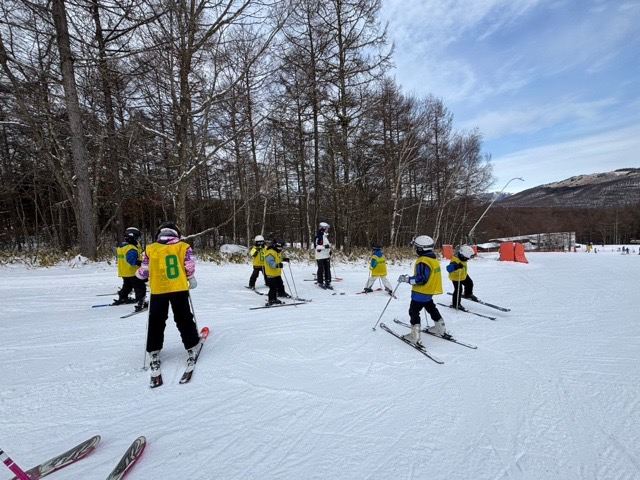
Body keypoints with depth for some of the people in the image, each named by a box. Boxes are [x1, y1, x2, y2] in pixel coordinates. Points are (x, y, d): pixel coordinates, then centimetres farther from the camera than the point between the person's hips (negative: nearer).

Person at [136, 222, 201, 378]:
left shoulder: (150, 249, 3)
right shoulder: (183, 246, 1)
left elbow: (144, 272, 5)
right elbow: (190, 266, -6)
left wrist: (138, 273, 27)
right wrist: (192, 279, 11)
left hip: (158, 290, 0)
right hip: (180, 289, 0)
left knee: (156, 323, 14)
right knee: (184, 319, 11)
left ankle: (154, 354, 18)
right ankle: (192, 348, 14)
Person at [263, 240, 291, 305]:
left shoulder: (278, 252, 10)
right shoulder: (270, 253, -22)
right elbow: (271, 263, -35)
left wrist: (284, 259, 17)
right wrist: (277, 265, -48)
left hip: (277, 273, 10)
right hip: (271, 274, -10)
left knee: (280, 285, 26)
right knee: (273, 288, -9)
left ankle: (281, 293, 47)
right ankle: (271, 300, -2)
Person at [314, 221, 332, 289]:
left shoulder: (326, 236, 13)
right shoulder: (318, 236, -14)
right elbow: (316, 246, -18)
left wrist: (329, 250, 17)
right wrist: (324, 246, -23)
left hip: (327, 255, 8)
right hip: (320, 256, -8)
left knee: (327, 269, 7)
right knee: (321, 269, 2)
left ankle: (327, 283, 13)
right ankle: (320, 282, 16)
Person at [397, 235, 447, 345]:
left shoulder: (423, 261, -25)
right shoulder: (433, 259, 7)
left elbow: (421, 279, -27)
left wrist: (407, 279, -22)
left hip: (420, 292, -10)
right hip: (429, 291, 10)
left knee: (414, 312, -2)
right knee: (431, 308, 26)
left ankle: (415, 336, -2)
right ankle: (441, 329, 40)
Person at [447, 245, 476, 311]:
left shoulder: (462, 258, -14)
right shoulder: (455, 261, -39)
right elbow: (449, 268, -52)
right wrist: (456, 266, -67)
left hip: (464, 275, 9)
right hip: (456, 278, -9)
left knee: (469, 283, 23)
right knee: (458, 290, -4)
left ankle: (468, 294, 53)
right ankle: (455, 304, 14)